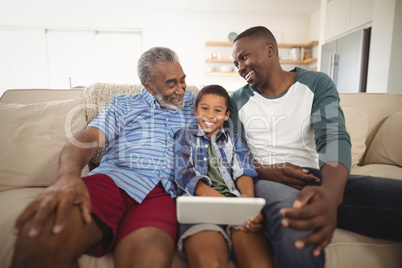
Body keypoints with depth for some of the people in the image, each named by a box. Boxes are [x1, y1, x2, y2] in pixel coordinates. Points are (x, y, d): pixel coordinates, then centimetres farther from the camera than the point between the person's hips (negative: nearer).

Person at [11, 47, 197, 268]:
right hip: (113, 178, 1)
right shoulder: (124, 105, 18)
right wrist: (68, 176, -17)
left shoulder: (192, 104, 26)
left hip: (161, 193, 0)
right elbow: (88, 138, 3)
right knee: (40, 236, -30)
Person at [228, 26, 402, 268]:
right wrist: (266, 172, -16)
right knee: (298, 240, -35)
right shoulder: (238, 101, 8)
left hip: (319, 179, 2)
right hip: (268, 181, -1)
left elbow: (334, 138, -9)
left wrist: (330, 192, -29)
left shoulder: (317, 84, 6)